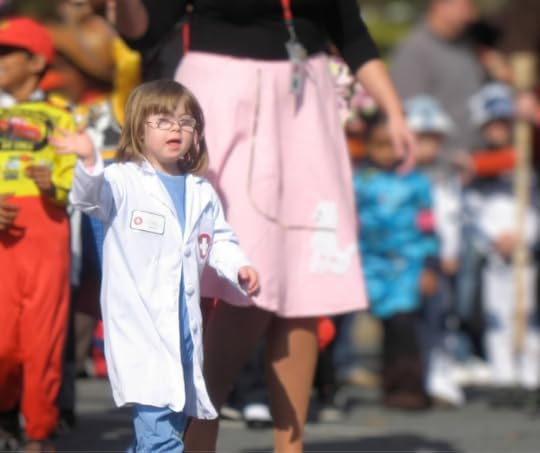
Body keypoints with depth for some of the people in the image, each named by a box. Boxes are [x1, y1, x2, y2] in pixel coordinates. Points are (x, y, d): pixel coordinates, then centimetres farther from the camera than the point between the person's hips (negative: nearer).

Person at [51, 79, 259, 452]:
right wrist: (89, 162, -43)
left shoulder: (202, 194, 13)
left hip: (184, 329, 7)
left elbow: (220, 242, 21)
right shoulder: (124, 182, -6)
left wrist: (239, 268, 1)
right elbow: (88, 197, -23)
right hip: (140, 332, -7)